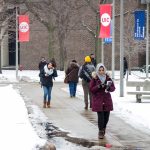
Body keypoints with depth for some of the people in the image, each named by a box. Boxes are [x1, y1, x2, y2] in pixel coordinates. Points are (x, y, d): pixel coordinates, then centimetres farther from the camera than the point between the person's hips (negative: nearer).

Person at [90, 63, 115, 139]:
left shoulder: (108, 78, 5)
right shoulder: (94, 78, -3)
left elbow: (113, 88, 7)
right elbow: (91, 89, -5)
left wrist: (109, 88, -15)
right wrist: (99, 86, -20)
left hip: (107, 99, 3)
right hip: (98, 100, -3)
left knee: (106, 116, 7)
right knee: (100, 116, -10)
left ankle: (103, 129, 30)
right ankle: (101, 132, -2)